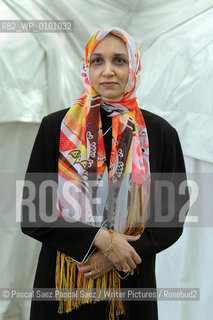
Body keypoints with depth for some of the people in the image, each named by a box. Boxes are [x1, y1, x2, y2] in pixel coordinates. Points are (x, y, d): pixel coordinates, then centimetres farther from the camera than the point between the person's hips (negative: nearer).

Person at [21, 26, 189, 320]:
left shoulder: (160, 133, -1)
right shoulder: (55, 127, -3)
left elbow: (173, 219, 2)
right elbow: (32, 214, -5)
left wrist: (123, 253, -13)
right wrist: (101, 239, -15)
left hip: (132, 288, 1)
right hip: (64, 285, 0)